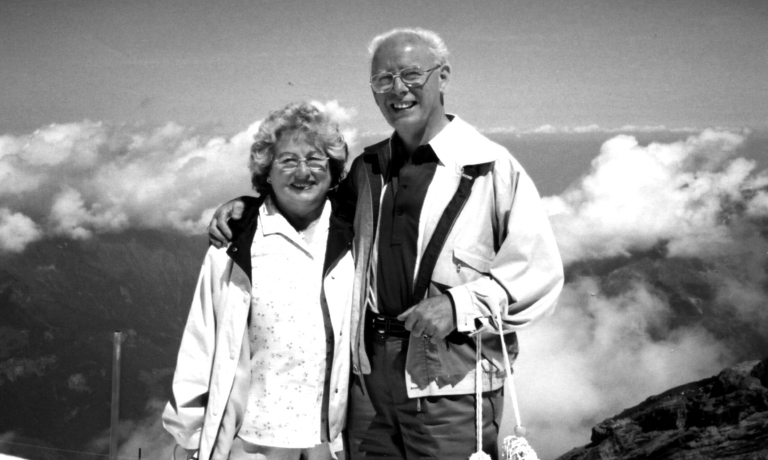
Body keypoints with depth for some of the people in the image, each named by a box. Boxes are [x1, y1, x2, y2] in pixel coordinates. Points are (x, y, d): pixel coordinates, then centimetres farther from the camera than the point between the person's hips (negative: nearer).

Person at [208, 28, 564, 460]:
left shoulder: (492, 167, -4)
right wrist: (247, 207, 14)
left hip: (451, 384, -5)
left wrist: (459, 304, -18)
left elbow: (541, 271, -7)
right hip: (371, 376, 6)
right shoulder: (368, 169, 15)